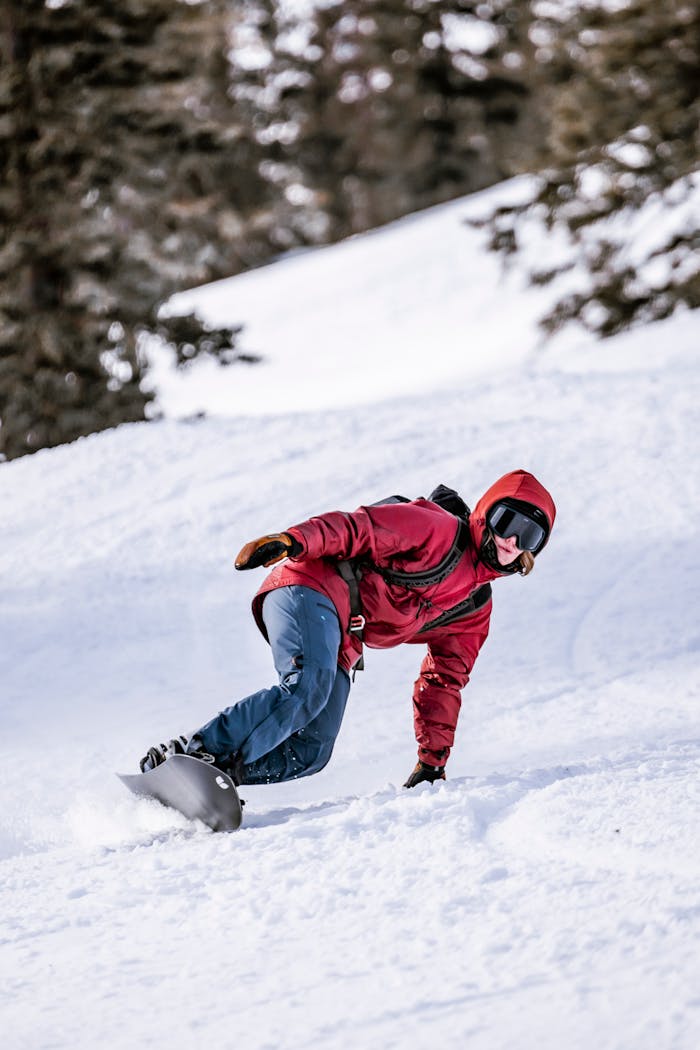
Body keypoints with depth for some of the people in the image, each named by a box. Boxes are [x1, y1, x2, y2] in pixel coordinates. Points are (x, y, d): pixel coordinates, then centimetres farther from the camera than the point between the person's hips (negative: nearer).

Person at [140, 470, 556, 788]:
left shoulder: (475, 610, 20)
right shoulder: (438, 529, -3)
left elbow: (443, 683, 24)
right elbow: (354, 528, -12)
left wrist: (433, 759, 17)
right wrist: (293, 540, -30)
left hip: (341, 647, 8)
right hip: (312, 588, -8)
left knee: (311, 753, -12)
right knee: (308, 688, -34)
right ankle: (191, 753, -34)